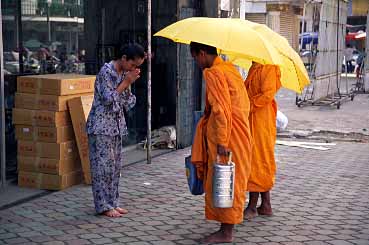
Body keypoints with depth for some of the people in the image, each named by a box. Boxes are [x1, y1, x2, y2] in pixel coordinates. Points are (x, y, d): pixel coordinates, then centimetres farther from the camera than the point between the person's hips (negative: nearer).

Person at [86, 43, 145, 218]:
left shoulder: (124, 74, 9)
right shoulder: (106, 72, -15)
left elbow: (128, 104, 9)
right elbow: (109, 99, -20)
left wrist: (129, 83, -4)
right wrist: (126, 82, -15)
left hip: (116, 126, 8)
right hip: (101, 126, -8)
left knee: (115, 166, 10)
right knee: (103, 165, -4)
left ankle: (113, 203, 19)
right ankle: (103, 206, 4)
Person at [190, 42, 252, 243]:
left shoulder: (213, 73, -14)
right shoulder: (230, 68, 15)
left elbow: (221, 110, -21)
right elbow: (244, 104, 19)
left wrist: (221, 142, -21)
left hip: (227, 136, -10)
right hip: (240, 133, 10)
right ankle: (226, 226, 20)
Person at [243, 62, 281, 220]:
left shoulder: (268, 68, -13)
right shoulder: (255, 67, 16)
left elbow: (268, 94, -21)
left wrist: (248, 106, -18)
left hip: (261, 120, -10)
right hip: (252, 120, 10)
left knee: (257, 160, -6)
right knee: (261, 161, 12)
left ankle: (252, 207, -1)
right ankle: (265, 206, 19)